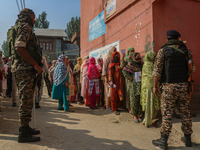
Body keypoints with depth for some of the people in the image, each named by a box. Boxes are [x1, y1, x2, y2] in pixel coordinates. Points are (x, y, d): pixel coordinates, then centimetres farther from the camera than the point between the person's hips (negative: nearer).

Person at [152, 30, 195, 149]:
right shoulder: (186, 51, 6)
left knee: (167, 113, 1)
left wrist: (155, 86, 0)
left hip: (169, 86, -3)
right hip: (184, 86, 3)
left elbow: (157, 71, -7)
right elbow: (193, 68, 6)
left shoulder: (163, 51, -2)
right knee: (185, 112, 13)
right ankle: (188, 139, 27)